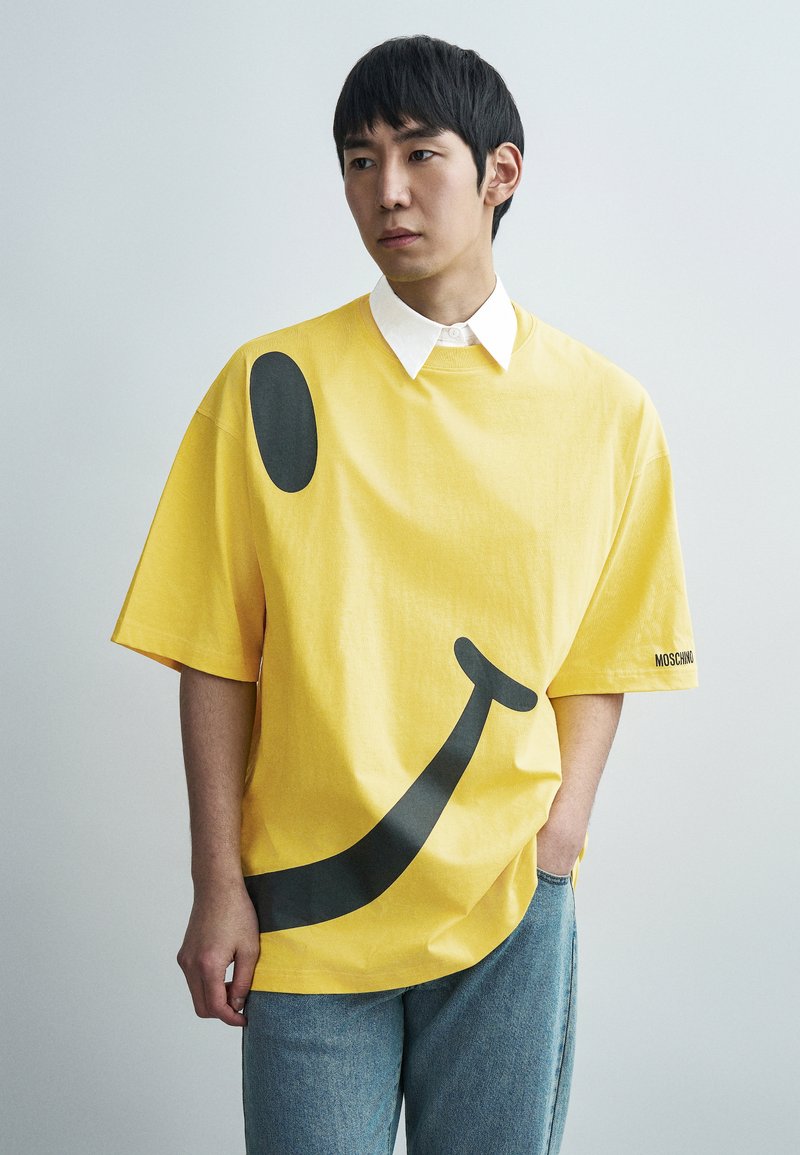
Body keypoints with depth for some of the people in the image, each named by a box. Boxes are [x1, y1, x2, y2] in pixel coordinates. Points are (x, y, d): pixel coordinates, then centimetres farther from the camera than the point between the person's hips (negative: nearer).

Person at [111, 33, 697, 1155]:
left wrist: (555, 846, -6)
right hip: (306, 904, -1)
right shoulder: (273, 386, -2)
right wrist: (218, 884, -5)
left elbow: (599, 659, 6)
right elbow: (218, 659, -2)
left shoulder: (606, 410, 2)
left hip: (509, 899, 1)